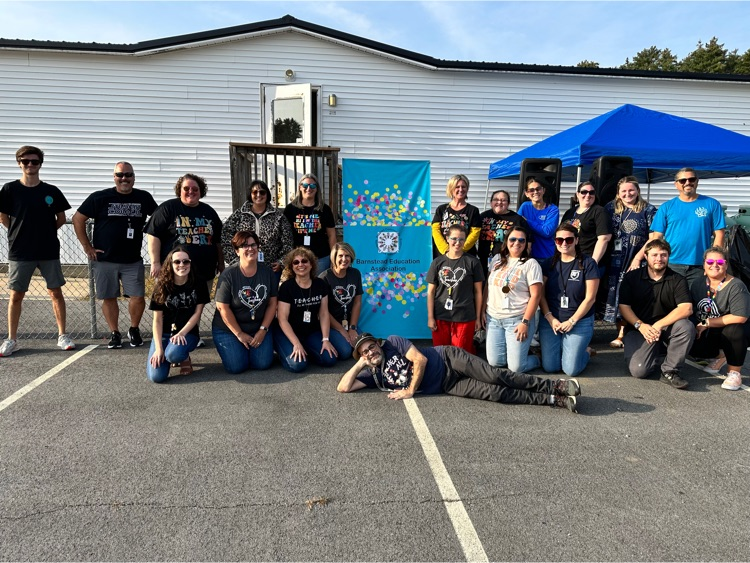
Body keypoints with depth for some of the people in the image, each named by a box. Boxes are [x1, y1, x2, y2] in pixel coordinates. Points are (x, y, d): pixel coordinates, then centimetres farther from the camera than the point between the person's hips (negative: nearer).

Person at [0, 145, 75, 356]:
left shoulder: (51, 191, 2)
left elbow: (61, 218, 10)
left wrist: (46, 231, 6)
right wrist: (19, 232, 5)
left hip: (49, 251, 1)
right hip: (20, 252, -1)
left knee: (56, 292, 4)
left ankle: (62, 335, 14)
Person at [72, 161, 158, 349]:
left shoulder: (144, 198, 3)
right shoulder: (100, 198, -2)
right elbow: (78, 219, 1)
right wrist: (87, 246, -2)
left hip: (133, 260, 1)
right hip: (105, 259, -1)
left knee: (138, 297, -4)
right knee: (109, 297, 6)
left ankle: (134, 330, 19)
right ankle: (114, 333, 20)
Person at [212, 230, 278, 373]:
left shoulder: (267, 272, -4)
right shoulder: (228, 275, -14)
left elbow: (272, 304, 0)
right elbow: (223, 308, -13)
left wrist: (263, 330, -8)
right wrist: (239, 334, -12)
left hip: (258, 328, 3)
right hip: (229, 329, -2)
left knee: (263, 363, -14)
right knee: (237, 366, -16)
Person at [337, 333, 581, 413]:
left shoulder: (393, 342, -5)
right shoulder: (373, 374, 7)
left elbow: (420, 359, -12)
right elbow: (343, 387, 3)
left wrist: (411, 390, -12)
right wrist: (359, 363, -3)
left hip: (449, 359, -3)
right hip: (448, 387, 3)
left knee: (496, 377, -19)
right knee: (494, 393, -12)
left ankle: (556, 385, -10)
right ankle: (555, 400, -11)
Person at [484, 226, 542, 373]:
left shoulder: (531, 264, -6)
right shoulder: (497, 259, 9)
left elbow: (536, 295, -10)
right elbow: (488, 286, 15)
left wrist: (525, 322, -16)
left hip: (517, 319, -5)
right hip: (493, 318, 5)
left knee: (516, 367, -6)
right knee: (494, 363, 3)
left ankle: (536, 358, 25)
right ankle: (516, 351, 32)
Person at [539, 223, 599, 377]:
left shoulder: (587, 263, -6)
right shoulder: (550, 264, 5)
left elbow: (590, 298, -9)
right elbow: (541, 294, 2)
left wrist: (572, 321, -11)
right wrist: (550, 318, -9)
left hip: (579, 322, -3)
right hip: (550, 321, 3)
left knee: (571, 370, -7)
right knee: (549, 367, -1)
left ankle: (586, 351, 23)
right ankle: (562, 349, 30)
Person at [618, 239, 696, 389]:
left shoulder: (677, 280, 0)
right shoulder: (632, 277, 2)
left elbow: (686, 309, -14)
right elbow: (624, 307, -2)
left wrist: (659, 325, -24)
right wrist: (641, 326, -18)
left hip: (666, 329, 1)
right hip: (638, 330, -1)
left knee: (687, 327, -33)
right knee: (638, 370, -24)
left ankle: (669, 371, -13)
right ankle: (658, 355, 13)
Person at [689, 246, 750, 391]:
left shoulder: (735, 286, -20)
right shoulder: (698, 284, -1)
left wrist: (706, 323, -22)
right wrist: (697, 327, -12)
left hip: (735, 334, -5)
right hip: (708, 334, 5)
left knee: (734, 329, -37)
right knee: (693, 347, -22)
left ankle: (735, 371, -14)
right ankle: (721, 355, 13)